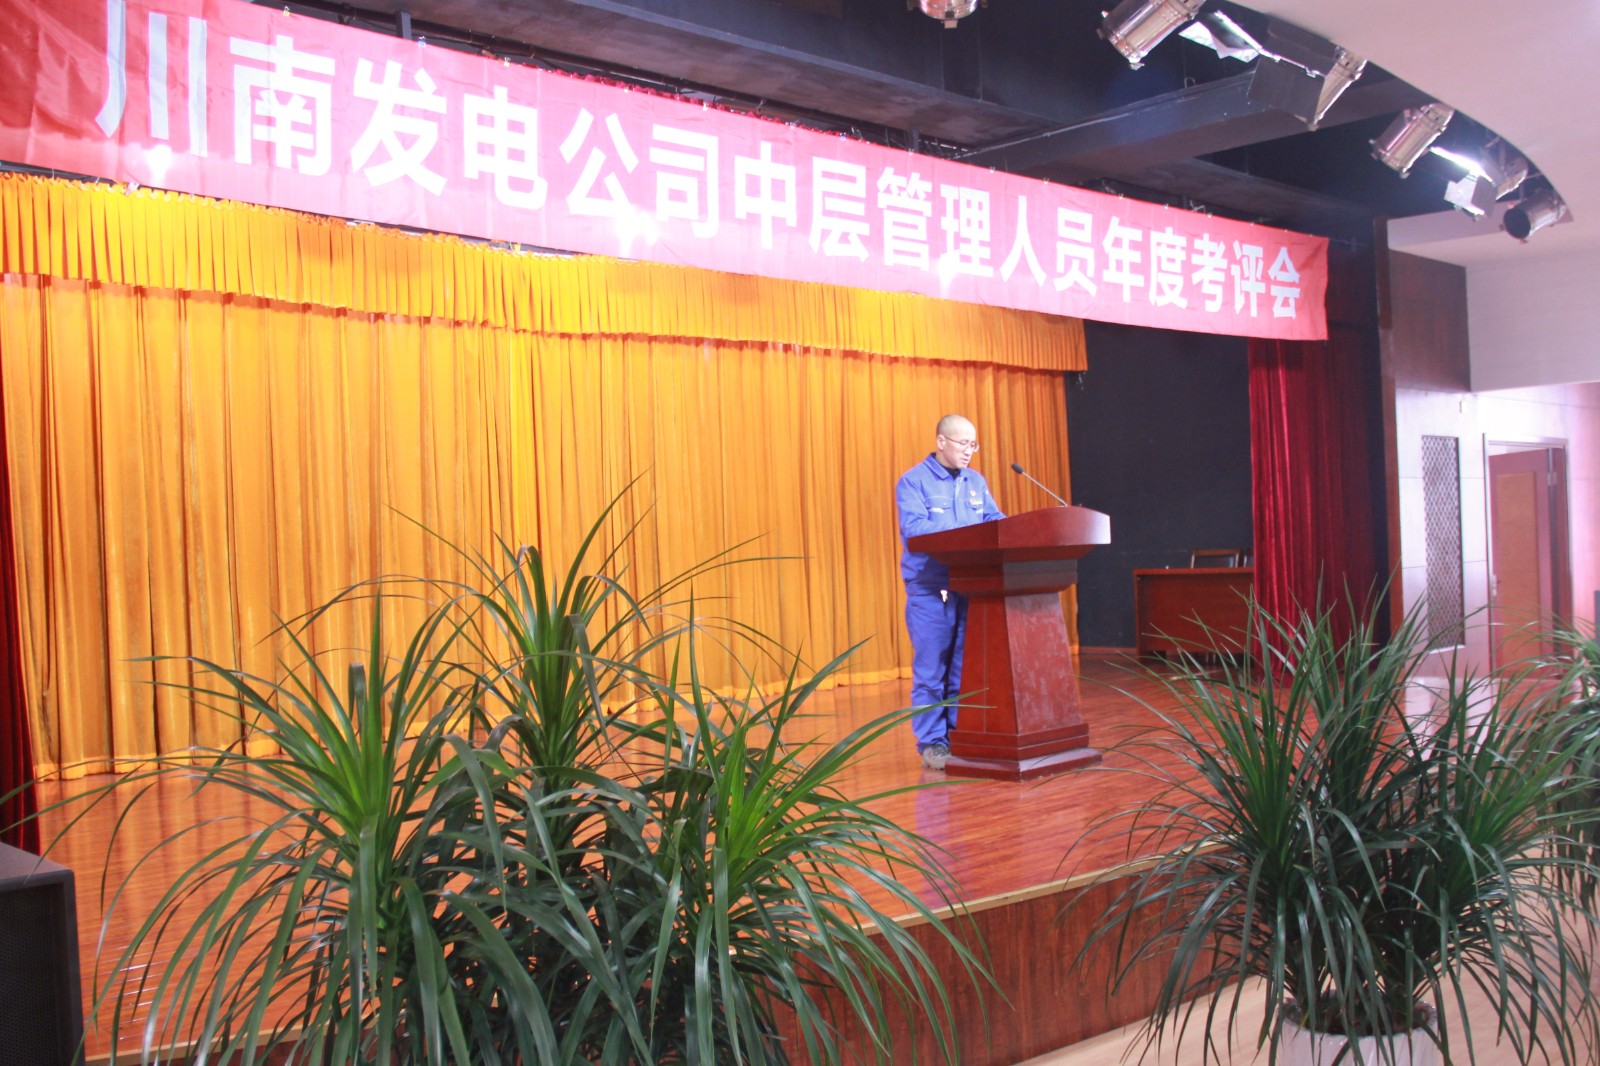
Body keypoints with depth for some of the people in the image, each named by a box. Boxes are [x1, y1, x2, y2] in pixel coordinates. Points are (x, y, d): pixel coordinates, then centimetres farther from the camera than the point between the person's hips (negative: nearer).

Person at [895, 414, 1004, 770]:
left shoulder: (976, 482, 15)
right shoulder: (914, 481, -4)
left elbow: (994, 520, 12)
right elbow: (913, 528, -16)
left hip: (971, 588, 5)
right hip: (930, 591, -5)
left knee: (965, 669, 9)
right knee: (930, 671, -1)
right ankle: (932, 742, 6)